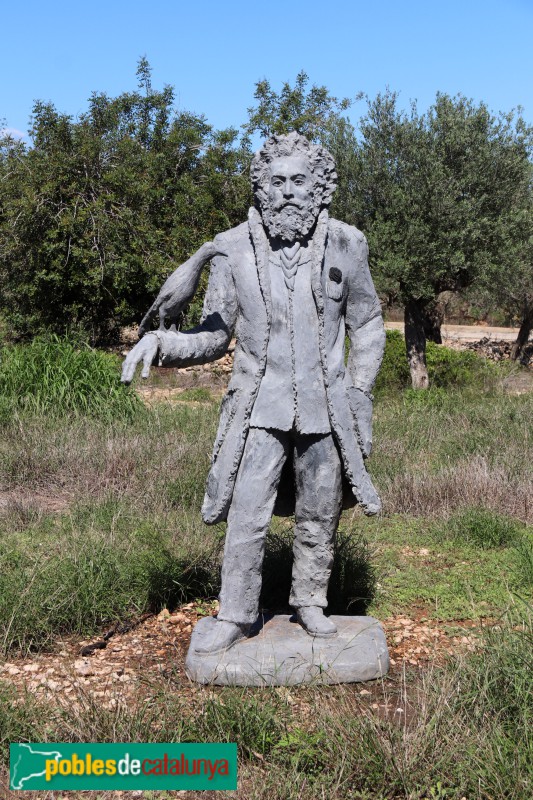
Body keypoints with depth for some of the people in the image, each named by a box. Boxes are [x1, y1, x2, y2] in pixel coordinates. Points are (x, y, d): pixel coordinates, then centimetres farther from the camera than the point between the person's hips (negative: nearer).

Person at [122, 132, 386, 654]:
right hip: (260, 409, -1)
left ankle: (309, 602, 33)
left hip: (326, 409, 1)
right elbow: (215, 335, 1)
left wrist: (360, 392, 2)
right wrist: (162, 344, -16)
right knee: (246, 518, -3)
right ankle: (235, 617, 15)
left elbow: (367, 323, 9)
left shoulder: (345, 244, -1)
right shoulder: (233, 249, -4)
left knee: (319, 516, 13)